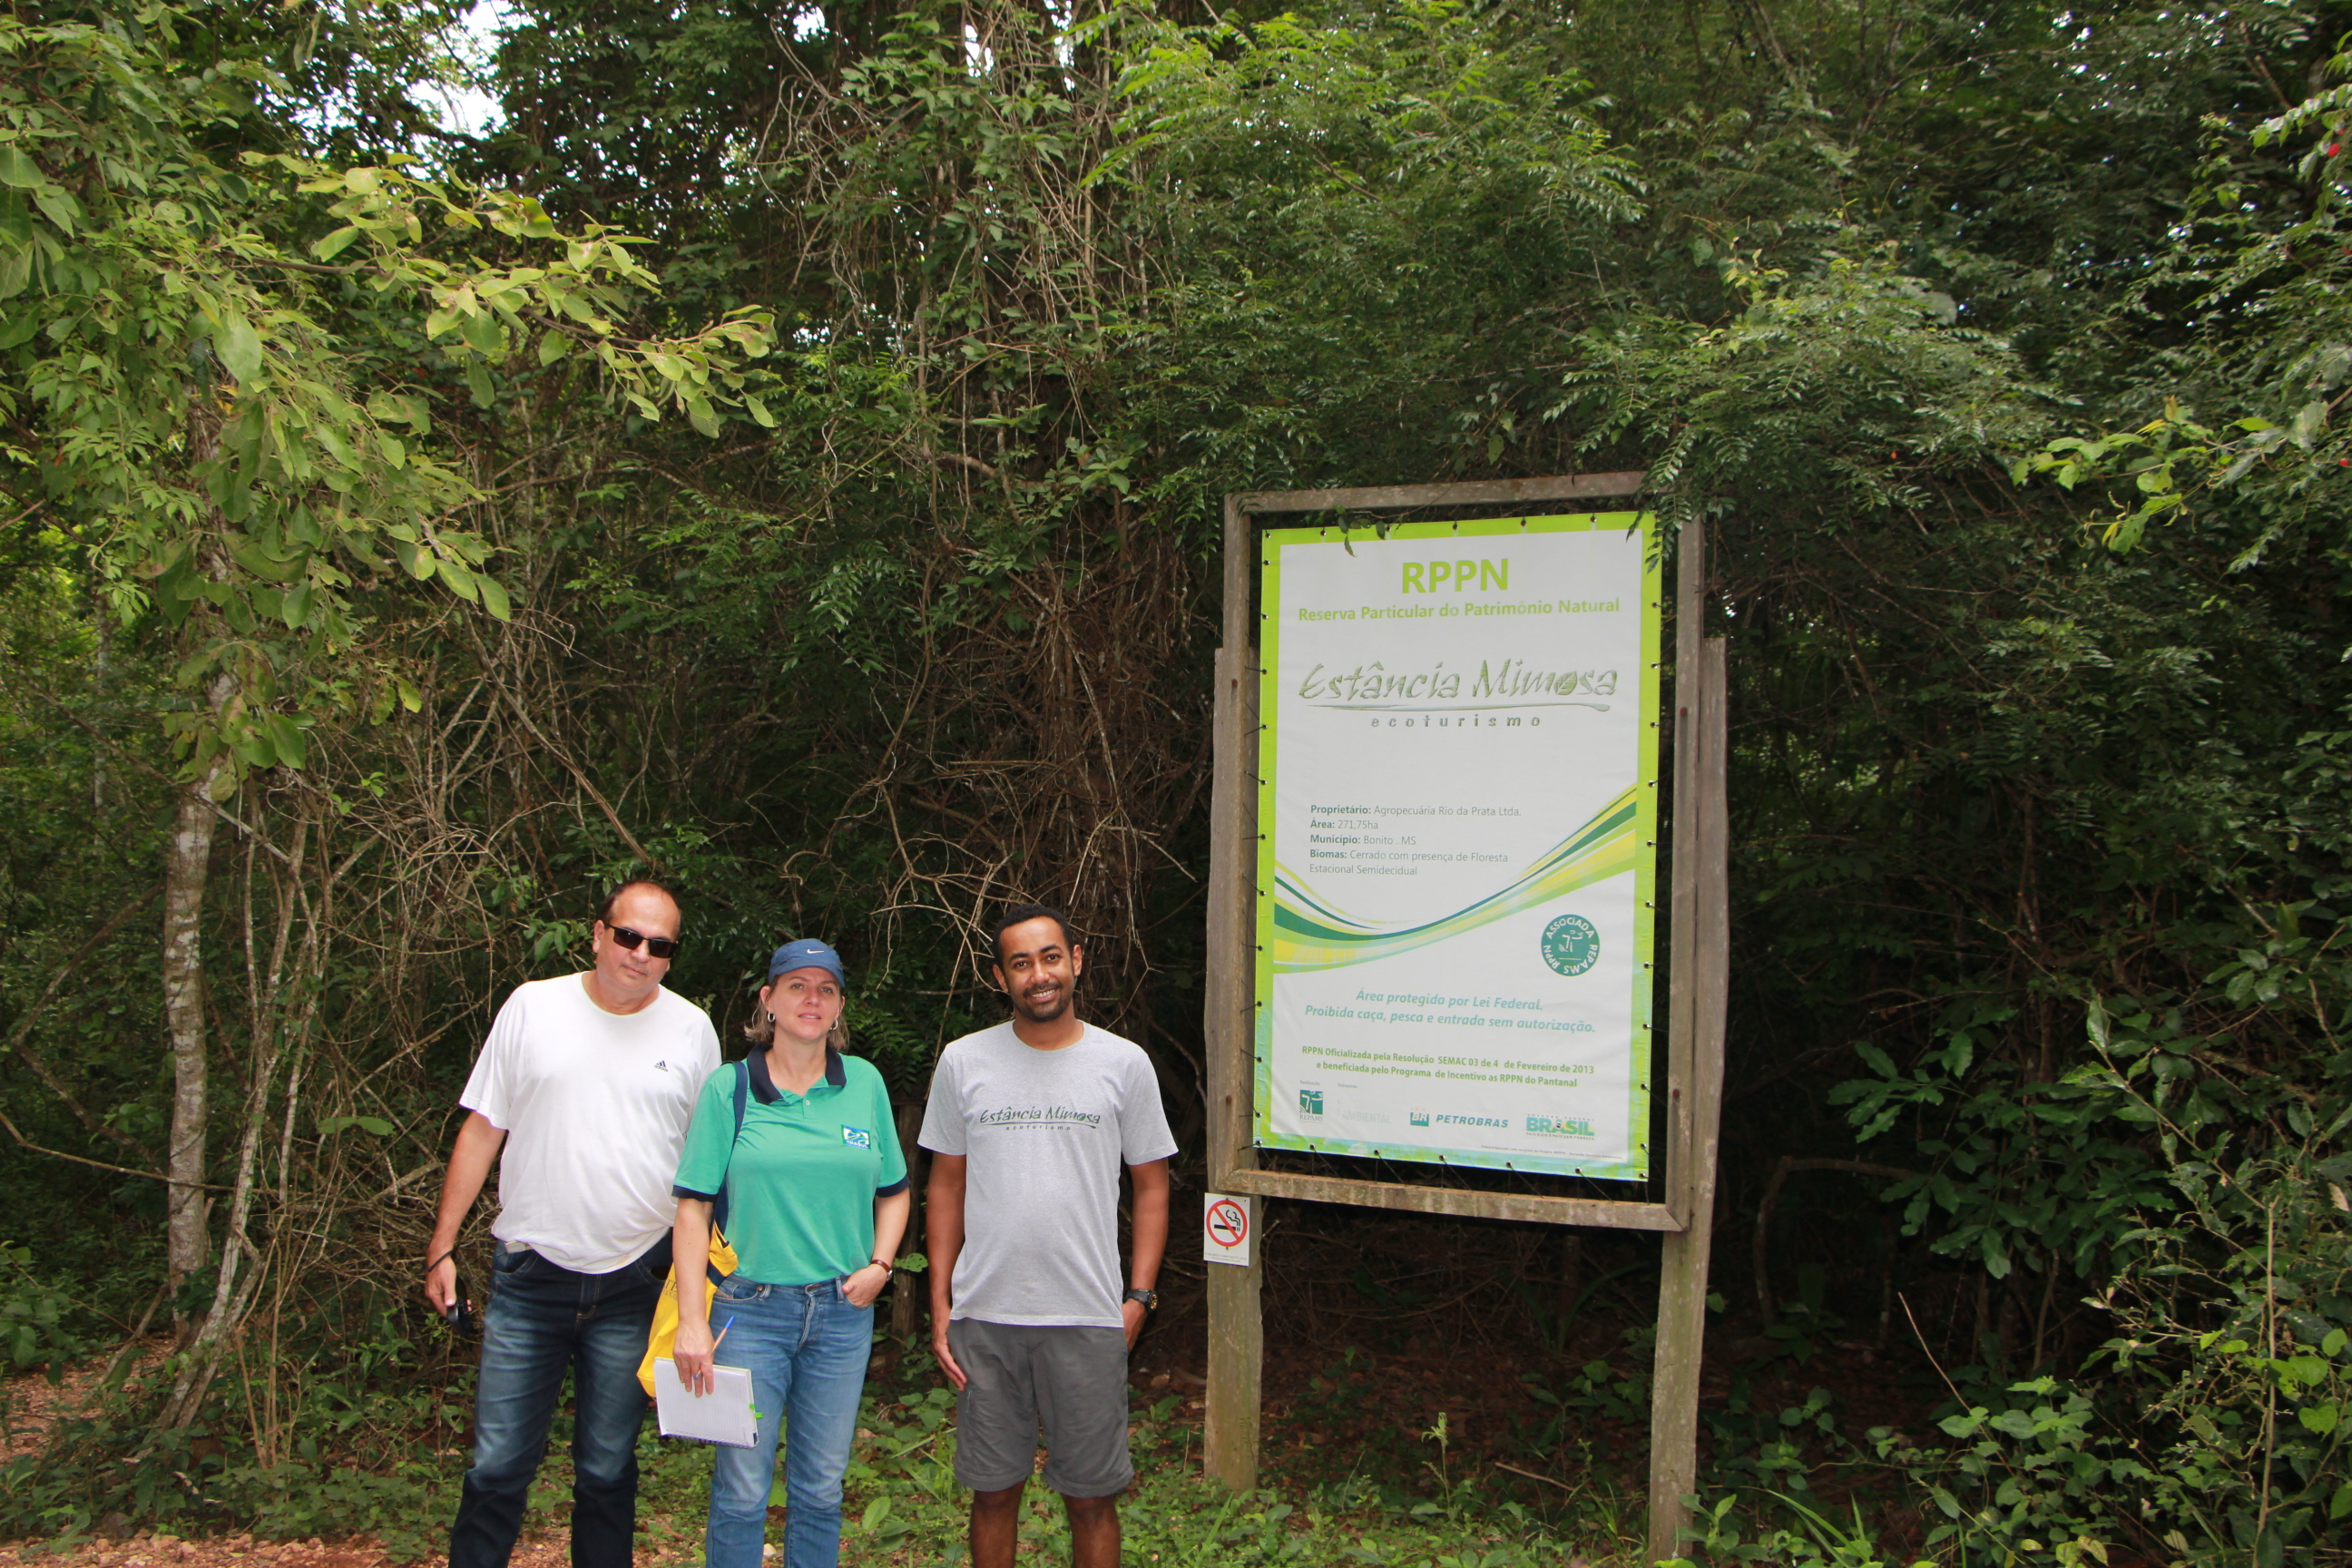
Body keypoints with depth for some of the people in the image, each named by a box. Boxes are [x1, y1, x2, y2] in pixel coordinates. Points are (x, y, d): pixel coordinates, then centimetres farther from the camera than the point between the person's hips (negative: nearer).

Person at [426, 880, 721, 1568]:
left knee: (609, 1473, 12)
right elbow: (481, 1130, 4)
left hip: (635, 1287, 1)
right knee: (497, 1468, 3)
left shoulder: (691, 1030, 3)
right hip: (530, 1278, 0)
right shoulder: (533, 1007, 0)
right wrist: (441, 1248, 1)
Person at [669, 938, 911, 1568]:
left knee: (821, 1489, 10)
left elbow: (895, 1191, 15)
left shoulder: (864, 1084, 5)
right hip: (751, 1309, -2)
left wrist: (880, 1264, -1)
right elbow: (694, 1207, -4)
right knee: (742, 1490, 2)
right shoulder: (729, 1087, -2)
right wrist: (692, 1320, -11)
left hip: (842, 1310, 2)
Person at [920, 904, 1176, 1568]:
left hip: (1088, 1320, -1)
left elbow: (1151, 1185, 6)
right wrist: (940, 1303, 5)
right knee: (993, 1492, 11)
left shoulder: (1124, 1064, 1)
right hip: (983, 1315, 1)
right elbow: (946, 1184, 9)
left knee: (1092, 1497, 6)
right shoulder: (963, 1062, 4)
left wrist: (1138, 1297, -2)